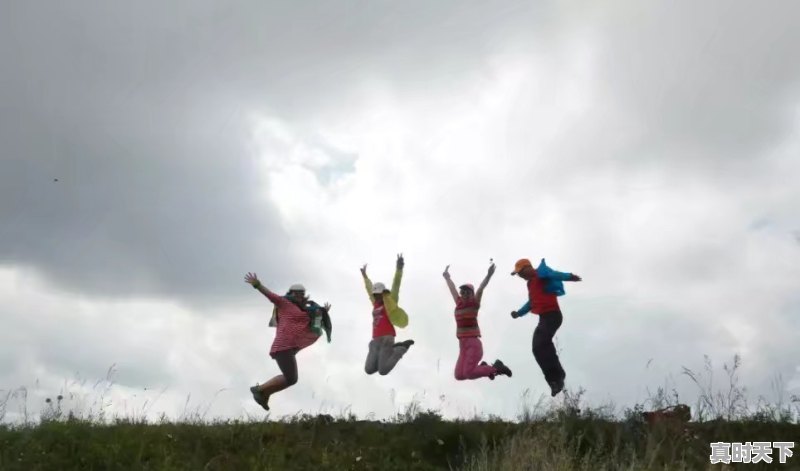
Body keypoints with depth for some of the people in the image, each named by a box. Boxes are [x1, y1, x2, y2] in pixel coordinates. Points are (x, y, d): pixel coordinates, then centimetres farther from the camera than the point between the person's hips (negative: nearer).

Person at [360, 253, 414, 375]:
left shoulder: (390, 301, 5)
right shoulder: (376, 303, 21)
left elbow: (396, 286, -5)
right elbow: (369, 289, 35)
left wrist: (399, 269, -16)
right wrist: (365, 276, 47)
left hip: (386, 339, -7)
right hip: (375, 341, 7)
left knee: (383, 371, -17)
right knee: (369, 370, 0)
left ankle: (402, 348, 4)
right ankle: (391, 352, 15)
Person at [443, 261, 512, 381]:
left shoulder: (474, 303, -2)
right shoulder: (459, 303, 11)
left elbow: (480, 289, -17)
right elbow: (452, 288, 25)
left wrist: (488, 275, -30)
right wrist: (447, 278, 40)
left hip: (473, 343, -6)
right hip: (463, 345, 6)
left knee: (468, 374, -17)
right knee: (459, 375, 1)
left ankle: (496, 367, 4)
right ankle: (482, 367, 23)